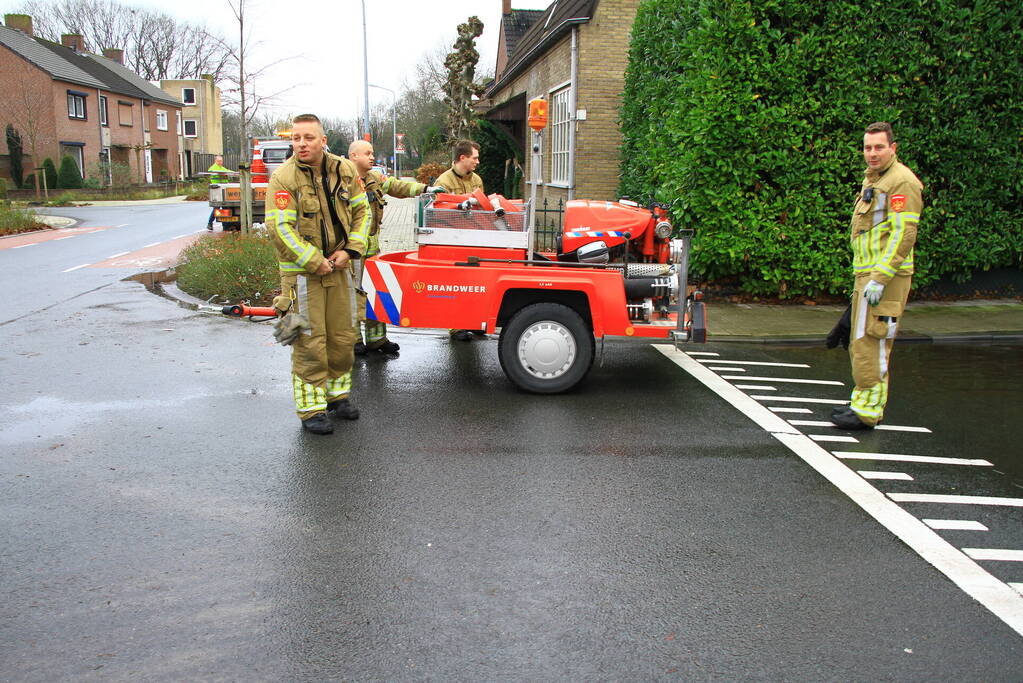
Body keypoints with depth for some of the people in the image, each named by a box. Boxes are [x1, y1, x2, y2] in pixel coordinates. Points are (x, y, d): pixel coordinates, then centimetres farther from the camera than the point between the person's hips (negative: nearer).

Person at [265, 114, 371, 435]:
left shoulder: (344, 170, 2)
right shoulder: (283, 178, -13)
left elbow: (361, 211, 9)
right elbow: (280, 228, -17)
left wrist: (350, 249, -5)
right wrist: (314, 262, -19)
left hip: (339, 267, 5)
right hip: (302, 272, -5)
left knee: (343, 336, 14)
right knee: (310, 342, -3)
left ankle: (338, 393, 32)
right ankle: (311, 409, 9)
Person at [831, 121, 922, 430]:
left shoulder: (901, 181, -12)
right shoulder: (872, 180, 20)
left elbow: (903, 235, -19)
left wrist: (880, 278, -24)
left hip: (886, 277, -10)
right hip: (867, 275, 10)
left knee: (870, 342, -10)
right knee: (860, 343, 15)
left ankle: (867, 412, -5)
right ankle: (864, 402, 25)